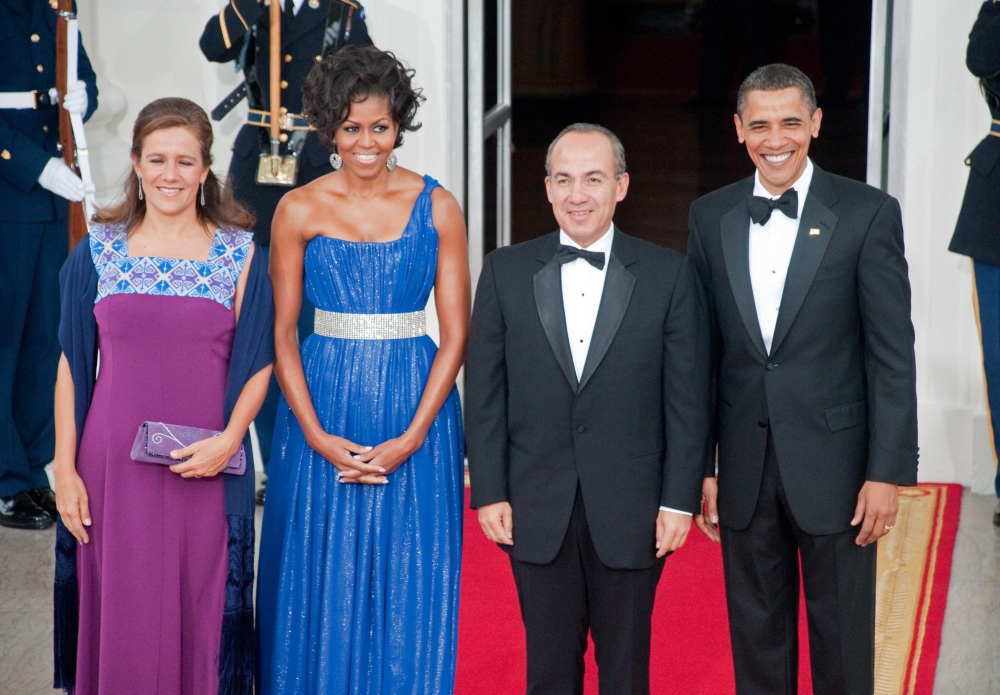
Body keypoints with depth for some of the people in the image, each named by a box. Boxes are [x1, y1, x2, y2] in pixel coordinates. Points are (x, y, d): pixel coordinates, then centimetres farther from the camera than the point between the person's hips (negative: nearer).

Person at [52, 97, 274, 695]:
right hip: (114, 466, 1)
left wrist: (229, 440, -13)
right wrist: (65, 469, 0)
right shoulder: (96, 252, 5)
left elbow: (257, 363, 3)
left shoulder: (241, 253, 2)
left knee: (202, 613, 5)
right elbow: (73, 366, 5)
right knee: (120, 616, 6)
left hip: (207, 469, -1)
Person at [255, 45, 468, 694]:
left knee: (408, 586, 6)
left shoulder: (437, 207, 0)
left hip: (416, 408, 0)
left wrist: (412, 437, -10)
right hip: (322, 404, 0)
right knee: (322, 580, 6)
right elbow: (281, 331, 1)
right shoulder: (299, 210, 0)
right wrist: (316, 435, -10)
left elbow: (456, 331, -1)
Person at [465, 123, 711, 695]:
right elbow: (485, 394, 3)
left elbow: (688, 398, -1)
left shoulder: (669, 275, -1)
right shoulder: (506, 272, 3)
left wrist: (679, 500, -5)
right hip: (537, 513, 1)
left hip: (632, 513, -1)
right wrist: (489, 493, -2)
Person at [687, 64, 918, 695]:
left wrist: (887, 472, -11)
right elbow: (703, 353, 8)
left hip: (834, 469, -3)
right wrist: (700, 468, 6)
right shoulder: (711, 217, 5)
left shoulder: (869, 214, -5)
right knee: (756, 642, 13)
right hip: (745, 471, 3)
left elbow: (893, 355, -6)